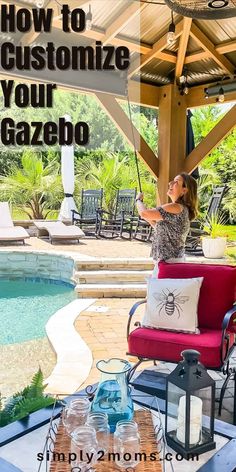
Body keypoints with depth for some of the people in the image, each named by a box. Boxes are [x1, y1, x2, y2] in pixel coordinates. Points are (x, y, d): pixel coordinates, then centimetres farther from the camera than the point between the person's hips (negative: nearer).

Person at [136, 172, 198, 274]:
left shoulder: (176, 208, -18)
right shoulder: (182, 209, 13)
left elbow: (144, 213, -19)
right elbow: (163, 231, 23)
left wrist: (138, 199, 1)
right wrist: (149, 220, 15)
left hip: (169, 262, -10)